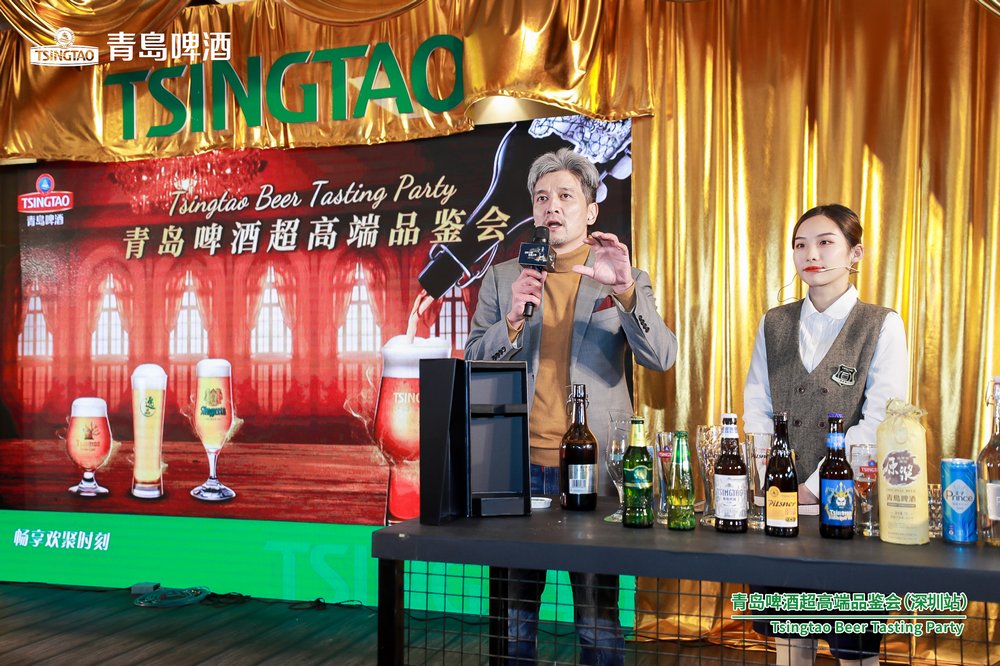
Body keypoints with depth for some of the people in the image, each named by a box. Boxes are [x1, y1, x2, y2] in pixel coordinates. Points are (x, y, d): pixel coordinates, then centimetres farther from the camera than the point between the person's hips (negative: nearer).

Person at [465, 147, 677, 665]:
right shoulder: (502, 278, 9)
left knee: (598, 612, 5)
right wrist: (513, 320, -15)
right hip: (519, 464, 2)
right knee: (514, 608, 11)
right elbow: (474, 364, 4)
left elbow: (661, 357, -9)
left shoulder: (625, 281, 5)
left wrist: (624, 290, -24)